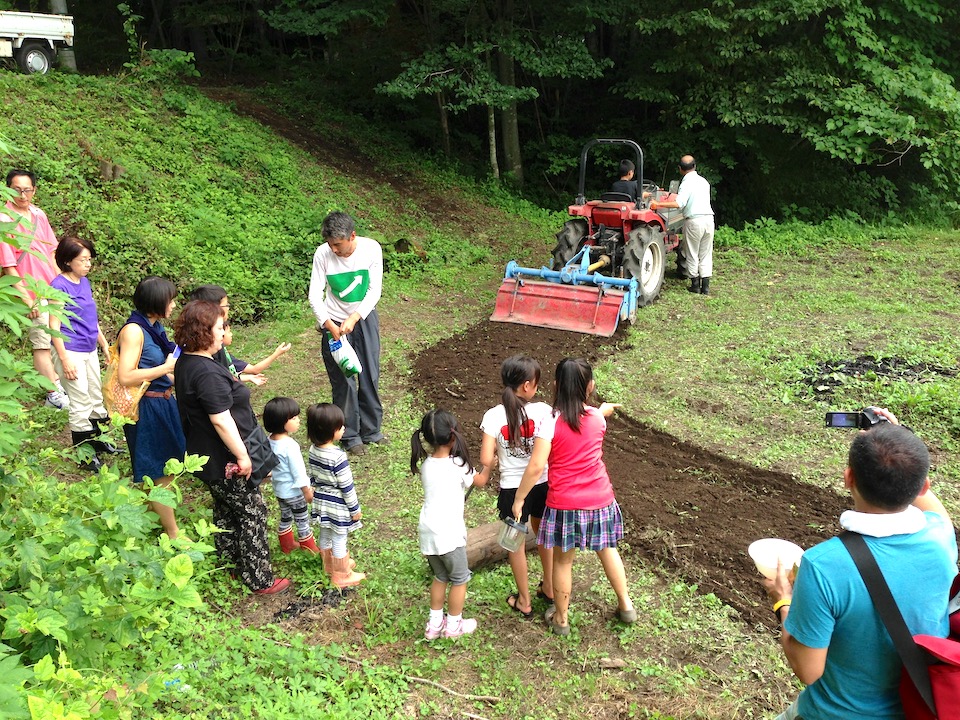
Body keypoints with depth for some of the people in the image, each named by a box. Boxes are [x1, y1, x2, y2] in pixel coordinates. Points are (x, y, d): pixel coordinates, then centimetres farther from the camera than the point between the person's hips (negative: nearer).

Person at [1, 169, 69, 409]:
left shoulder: (39, 214, 5)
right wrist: (26, 298, -17)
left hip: (53, 288, 6)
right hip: (34, 294, -6)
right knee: (42, 344, 2)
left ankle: (60, 385, 32)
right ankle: (54, 395, 11)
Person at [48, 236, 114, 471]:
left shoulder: (85, 282, 7)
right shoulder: (59, 286, -15)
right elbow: (54, 327, -17)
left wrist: (105, 345, 20)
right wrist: (65, 359, -19)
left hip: (90, 350, 8)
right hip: (71, 352, -8)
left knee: (96, 398, 17)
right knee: (80, 402, -1)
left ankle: (96, 439, 34)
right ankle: (84, 454, 10)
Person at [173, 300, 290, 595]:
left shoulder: (185, 362, 3)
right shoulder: (207, 373, -29)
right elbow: (221, 420, -28)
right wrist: (243, 456, -21)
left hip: (206, 456, 10)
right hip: (225, 460, -10)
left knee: (225, 509, 24)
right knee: (252, 513, 3)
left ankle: (230, 559, 41)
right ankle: (260, 579, 13)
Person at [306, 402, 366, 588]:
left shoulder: (313, 450, -8)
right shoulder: (338, 457, -30)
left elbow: (312, 477, 5)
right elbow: (346, 487, -22)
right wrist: (355, 509, -10)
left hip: (321, 502, 7)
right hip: (338, 506, -7)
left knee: (325, 536, 24)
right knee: (339, 541, 10)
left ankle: (329, 565, 46)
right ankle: (340, 576, 26)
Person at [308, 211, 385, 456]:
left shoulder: (371, 249, -18)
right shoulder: (322, 254, -19)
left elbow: (375, 290, -17)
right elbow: (315, 295, -16)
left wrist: (353, 319, -26)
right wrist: (330, 326, -26)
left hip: (364, 317, 1)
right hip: (335, 322, -1)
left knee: (370, 376, 8)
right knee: (343, 380, 1)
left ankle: (371, 429, 26)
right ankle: (350, 435, 17)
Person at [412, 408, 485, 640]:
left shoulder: (426, 464, 0)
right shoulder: (457, 465, -13)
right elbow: (478, 481, 6)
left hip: (428, 532, 6)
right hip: (449, 533, -6)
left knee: (440, 576, 24)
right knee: (459, 579, 16)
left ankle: (434, 623, 32)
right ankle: (454, 625, 28)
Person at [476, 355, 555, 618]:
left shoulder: (493, 416, -16)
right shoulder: (544, 411, -15)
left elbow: (486, 459, -17)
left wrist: (484, 474, 4)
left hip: (512, 489, -2)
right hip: (543, 484, 2)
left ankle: (524, 601, 32)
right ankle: (549, 589, 44)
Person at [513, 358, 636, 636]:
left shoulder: (551, 422, -17)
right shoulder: (597, 418, -4)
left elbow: (536, 466, -20)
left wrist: (519, 498, -8)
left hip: (565, 505, -3)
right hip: (600, 500, 4)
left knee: (563, 561, 14)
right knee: (607, 550, 25)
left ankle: (560, 618, 30)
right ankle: (625, 605, 38)